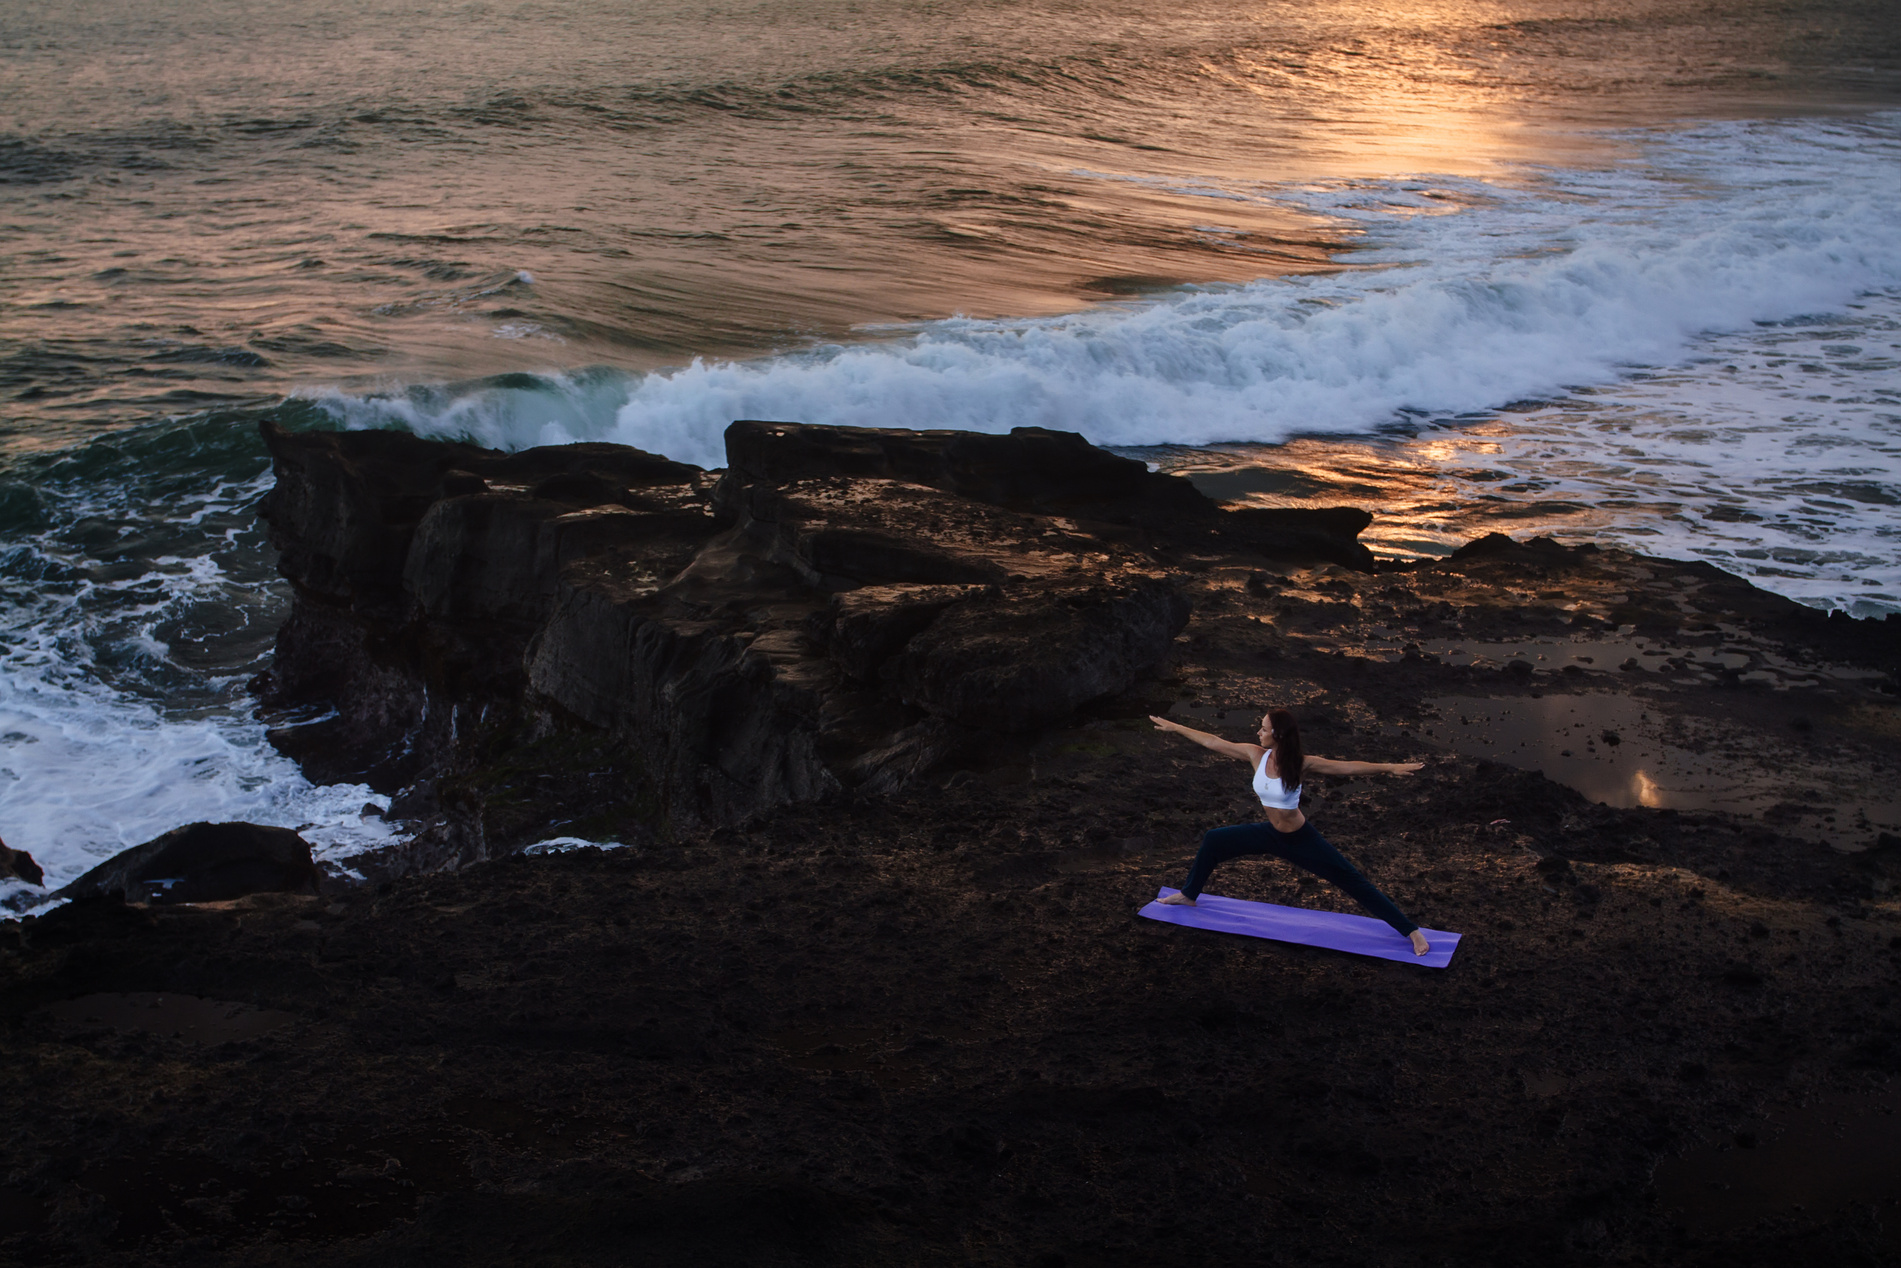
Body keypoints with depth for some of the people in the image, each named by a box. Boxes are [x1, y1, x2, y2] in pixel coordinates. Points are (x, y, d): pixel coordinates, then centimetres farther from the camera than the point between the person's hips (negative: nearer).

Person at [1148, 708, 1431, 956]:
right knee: (1213, 841, 11)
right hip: (1272, 834, 6)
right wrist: (1173, 727, 0)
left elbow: (1349, 767, -30)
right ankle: (1189, 895, 34)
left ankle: (1411, 932, -3)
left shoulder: (1300, 764, -25)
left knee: (1352, 881, -7)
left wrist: (1389, 767, -40)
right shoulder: (1256, 755, -12)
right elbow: (1212, 741, -5)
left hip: (1300, 840, -6)